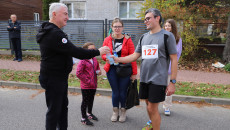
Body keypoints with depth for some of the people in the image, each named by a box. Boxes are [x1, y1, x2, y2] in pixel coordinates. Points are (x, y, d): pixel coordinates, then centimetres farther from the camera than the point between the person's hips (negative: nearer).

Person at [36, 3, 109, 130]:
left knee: (63, 106, 20)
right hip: (53, 79, -11)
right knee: (54, 110, 4)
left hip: (59, 77, 11)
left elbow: (68, 51, 16)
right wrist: (98, 52, -20)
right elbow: (74, 51, -27)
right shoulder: (54, 34, -24)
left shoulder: (50, 31, 12)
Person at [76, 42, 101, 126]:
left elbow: (97, 68, 21)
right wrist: (88, 81, -19)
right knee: (85, 101, 6)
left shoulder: (95, 60, 5)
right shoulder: (83, 61, -17)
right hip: (85, 86, -7)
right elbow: (78, 73, -21)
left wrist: (98, 72, -3)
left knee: (91, 100, 22)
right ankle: (84, 118, 22)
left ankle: (89, 113, 43)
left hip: (93, 85, 7)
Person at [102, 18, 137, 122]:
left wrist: (134, 72, -8)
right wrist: (107, 58, -14)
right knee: (115, 91, 9)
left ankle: (123, 112, 27)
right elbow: (103, 54, 10)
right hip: (112, 69, 2)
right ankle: (115, 112, 29)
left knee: (123, 91, 6)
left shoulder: (127, 40, -3)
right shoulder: (107, 40, 4)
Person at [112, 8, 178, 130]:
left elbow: (174, 59, -6)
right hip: (144, 78, 5)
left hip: (158, 79, -5)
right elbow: (135, 56, 10)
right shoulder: (143, 37, 11)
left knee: (152, 108, -3)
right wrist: (117, 59, -2)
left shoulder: (167, 36, -5)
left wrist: (172, 82, -10)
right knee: (148, 104, 16)